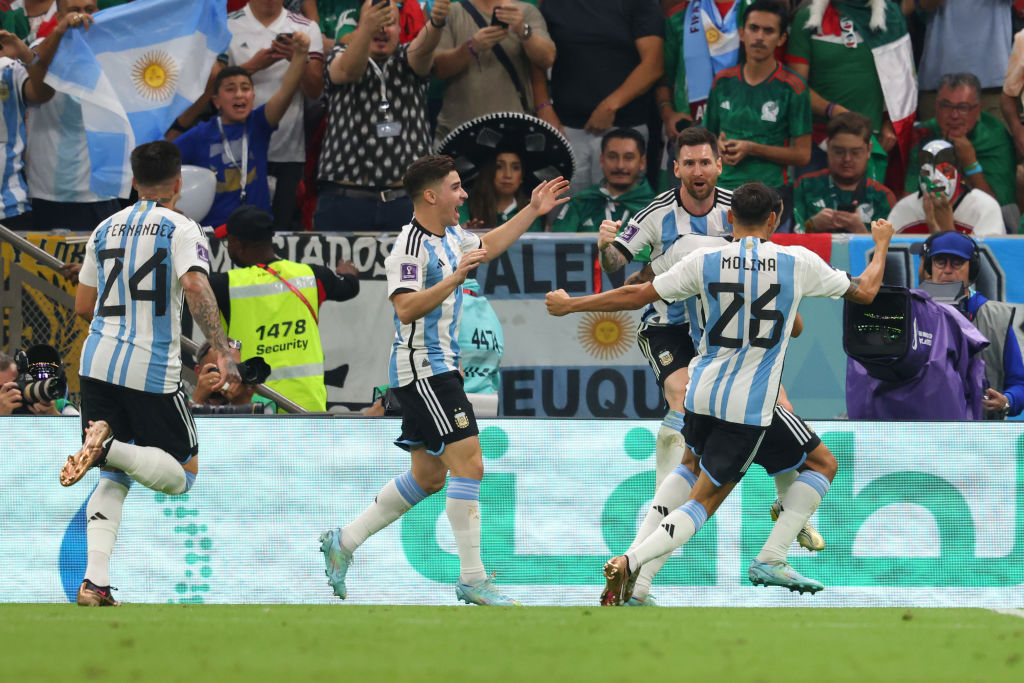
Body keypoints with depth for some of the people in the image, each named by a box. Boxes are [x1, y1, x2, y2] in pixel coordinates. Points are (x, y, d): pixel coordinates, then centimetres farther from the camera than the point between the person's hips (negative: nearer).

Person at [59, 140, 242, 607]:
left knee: (113, 478, 12)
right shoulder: (182, 230, -3)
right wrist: (222, 353, -22)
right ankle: (109, 446, -24)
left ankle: (94, 581, -8)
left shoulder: (105, 229, 14)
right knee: (181, 475, 6)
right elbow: (196, 288, -20)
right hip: (153, 371, -5)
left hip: (98, 362, 5)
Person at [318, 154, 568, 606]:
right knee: (469, 465, -14)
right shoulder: (410, 246, -16)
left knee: (429, 475, 13)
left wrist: (533, 211, 29)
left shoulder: (451, 236, 13)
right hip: (423, 370, -10)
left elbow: (488, 245, 33)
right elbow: (406, 308, -26)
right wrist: (455, 278, -30)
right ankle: (471, 579, -13)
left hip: (440, 369, 10)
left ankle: (344, 541, 22)